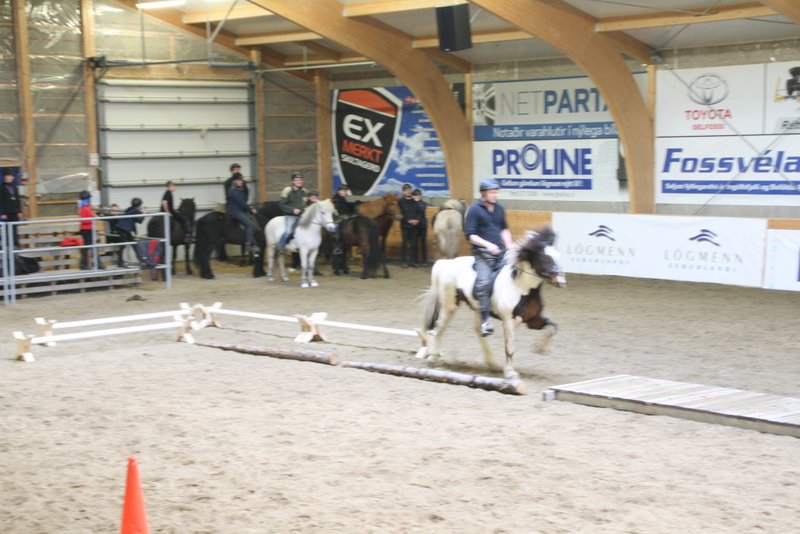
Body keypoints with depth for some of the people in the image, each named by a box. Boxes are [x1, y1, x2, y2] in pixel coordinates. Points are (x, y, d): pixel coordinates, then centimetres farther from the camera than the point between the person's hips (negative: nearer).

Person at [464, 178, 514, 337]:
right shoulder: (474, 209, -6)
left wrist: (508, 243, 5)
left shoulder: (499, 209, 12)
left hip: (500, 252, 6)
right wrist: (487, 244, -22)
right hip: (483, 253, -6)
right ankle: (485, 320, -16)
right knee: (484, 282, -21)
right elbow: (470, 235, -10)